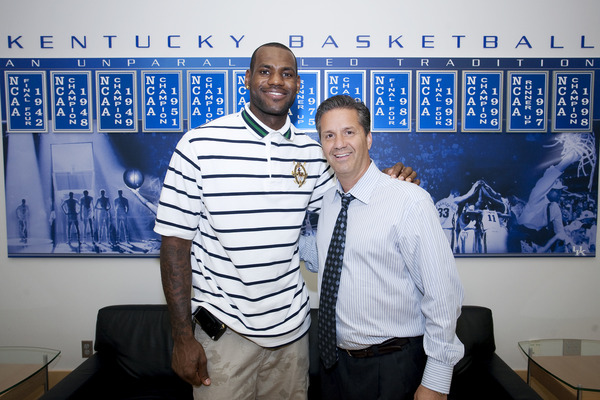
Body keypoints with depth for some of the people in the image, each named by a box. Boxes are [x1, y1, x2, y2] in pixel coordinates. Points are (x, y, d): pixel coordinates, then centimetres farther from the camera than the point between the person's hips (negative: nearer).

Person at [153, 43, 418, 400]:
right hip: (224, 330, -3)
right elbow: (176, 241, -9)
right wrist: (183, 337, -9)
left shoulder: (311, 153, 1)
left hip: (292, 326, 4)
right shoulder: (199, 145, -11)